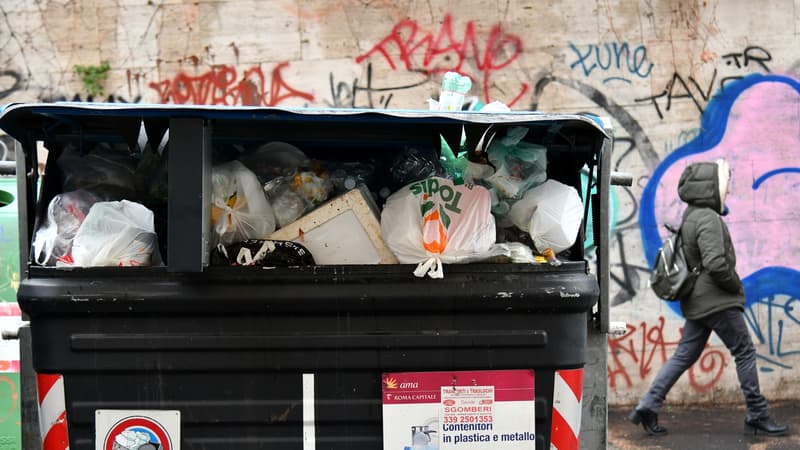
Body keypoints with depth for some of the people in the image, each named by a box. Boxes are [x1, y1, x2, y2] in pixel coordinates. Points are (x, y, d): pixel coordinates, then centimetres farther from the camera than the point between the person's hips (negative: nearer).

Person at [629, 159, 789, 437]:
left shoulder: (691, 216, 14)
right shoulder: (709, 219, -17)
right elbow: (716, 263, -26)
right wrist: (735, 286, -9)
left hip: (697, 303, 9)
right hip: (717, 301, -9)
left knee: (684, 355, 10)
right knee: (745, 352, 1)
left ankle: (647, 407, 6)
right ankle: (757, 417, 8)